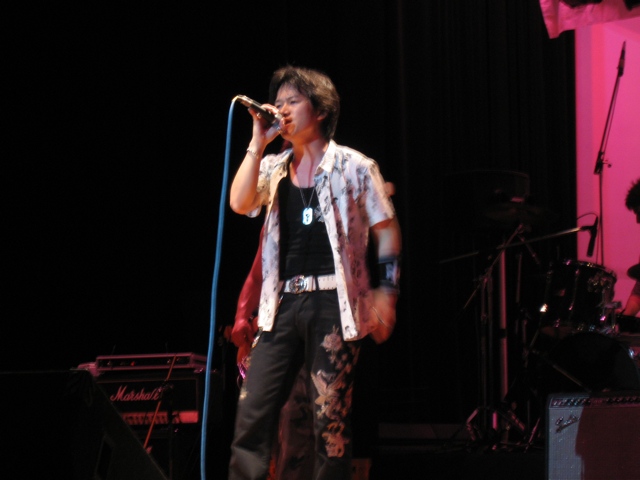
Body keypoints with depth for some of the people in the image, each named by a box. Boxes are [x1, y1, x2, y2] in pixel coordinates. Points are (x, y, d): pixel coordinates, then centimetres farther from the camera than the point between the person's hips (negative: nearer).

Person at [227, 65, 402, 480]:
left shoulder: (353, 167, 5)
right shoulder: (274, 169, 16)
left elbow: (386, 230, 6)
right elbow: (240, 203, -3)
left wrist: (387, 290, -4)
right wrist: (258, 143, -2)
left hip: (332, 303, -4)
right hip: (282, 305, 4)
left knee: (331, 417, -5)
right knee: (252, 411, -5)